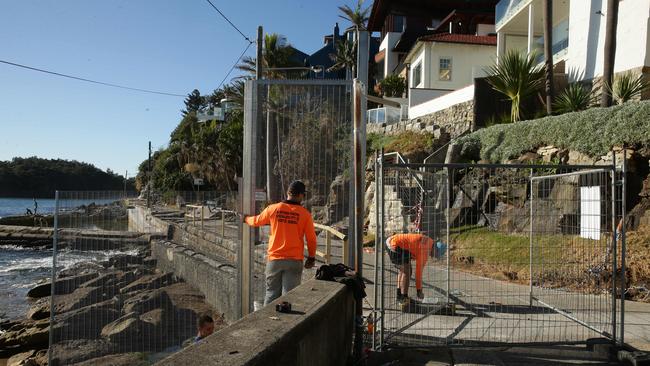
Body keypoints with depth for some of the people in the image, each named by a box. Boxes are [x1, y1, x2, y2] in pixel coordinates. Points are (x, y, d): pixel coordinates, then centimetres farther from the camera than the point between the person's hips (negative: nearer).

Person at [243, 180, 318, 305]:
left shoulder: (273, 208, 0)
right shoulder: (305, 214, -4)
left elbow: (256, 221, 16)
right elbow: (311, 238, 0)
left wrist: (246, 219, 39)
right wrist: (312, 258, 14)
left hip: (274, 259, 2)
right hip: (294, 261, -2)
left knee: (272, 293, 12)